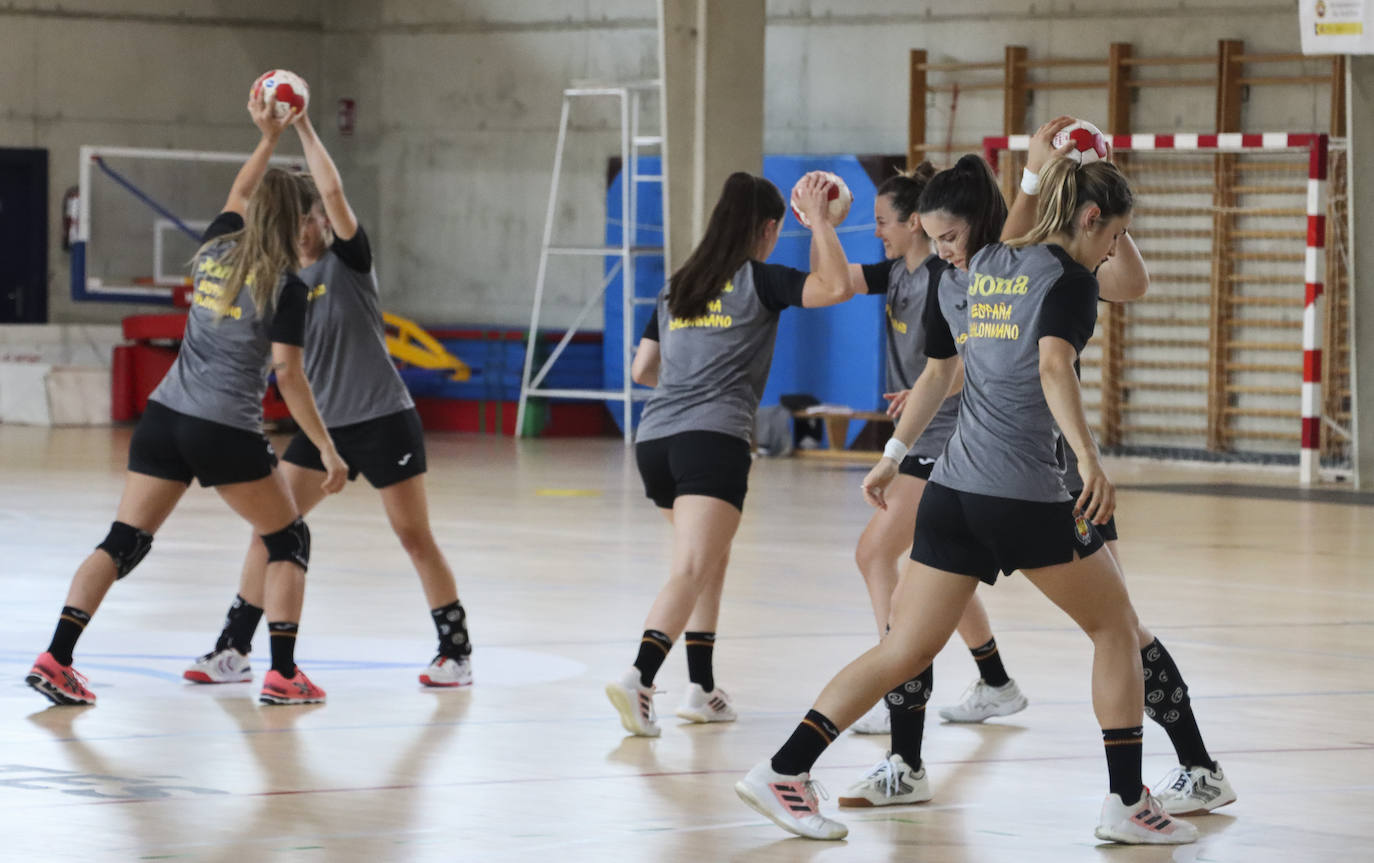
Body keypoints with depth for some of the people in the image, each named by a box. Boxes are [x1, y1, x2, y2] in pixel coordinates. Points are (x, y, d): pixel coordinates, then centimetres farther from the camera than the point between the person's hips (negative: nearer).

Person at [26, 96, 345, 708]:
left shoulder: (212, 253, 10)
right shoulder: (285, 285, -7)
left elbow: (238, 196, 32)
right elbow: (289, 374, -13)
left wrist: (268, 139, 41)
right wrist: (327, 451, -10)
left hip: (164, 420, 6)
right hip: (227, 433, -6)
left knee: (124, 542, 4)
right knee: (289, 539, 12)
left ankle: (56, 658, -9)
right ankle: (283, 674, 4)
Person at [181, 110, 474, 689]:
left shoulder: (348, 260, -9)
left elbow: (333, 192, -25)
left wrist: (303, 127, -24)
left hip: (383, 420, -5)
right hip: (322, 425, 5)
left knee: (415, 537, -1)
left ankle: (456, 652, 10)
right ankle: (233, 651, 2)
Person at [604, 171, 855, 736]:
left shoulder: (676, 286, 20)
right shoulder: (759, 280, 2)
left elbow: (643, 369, 25)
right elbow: (836, 286, -10)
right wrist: (818, 219, 1)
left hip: (655, 438, 7)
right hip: (714, 437, -7)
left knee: (712, 560, 24)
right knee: (692, 571, -15)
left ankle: (702, 689, 24)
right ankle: (639, 679, -34)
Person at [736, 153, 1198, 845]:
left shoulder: (970, 274, 15)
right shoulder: (1068, 279, -5)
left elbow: (937, 376, 25)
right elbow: (1054, 367, -23)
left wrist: (893, 456, 35)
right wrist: (1089, 459, -32)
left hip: (952, 491, 6)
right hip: (1028, 496, -6)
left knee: (906, 649, 8)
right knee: (1115, 627, 11)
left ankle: (782, 771, -1)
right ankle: (1127, 802, 10)